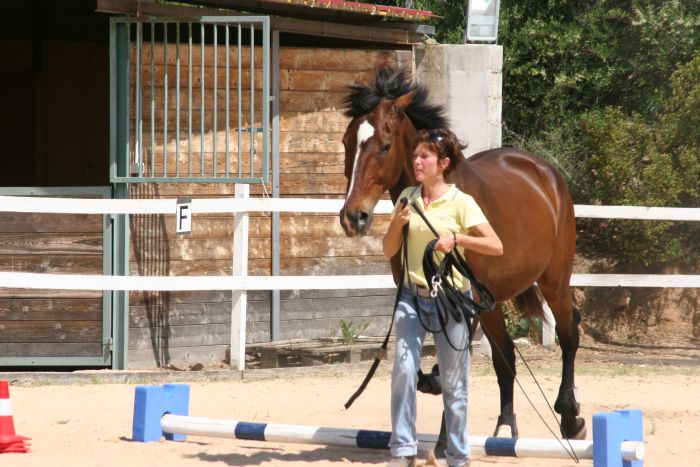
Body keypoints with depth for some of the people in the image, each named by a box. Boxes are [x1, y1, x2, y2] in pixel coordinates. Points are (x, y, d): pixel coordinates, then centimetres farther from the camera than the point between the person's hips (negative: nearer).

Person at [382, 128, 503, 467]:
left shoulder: (460, 203, -8)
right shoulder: (407, 198, 5)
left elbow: (496, 247, -13)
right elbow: (389, 251, 10)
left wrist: (456, 238, -25)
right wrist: (397, 223, -8)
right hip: (412, 297, 3)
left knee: (453, 381, 5)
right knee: (403, 368, -14)